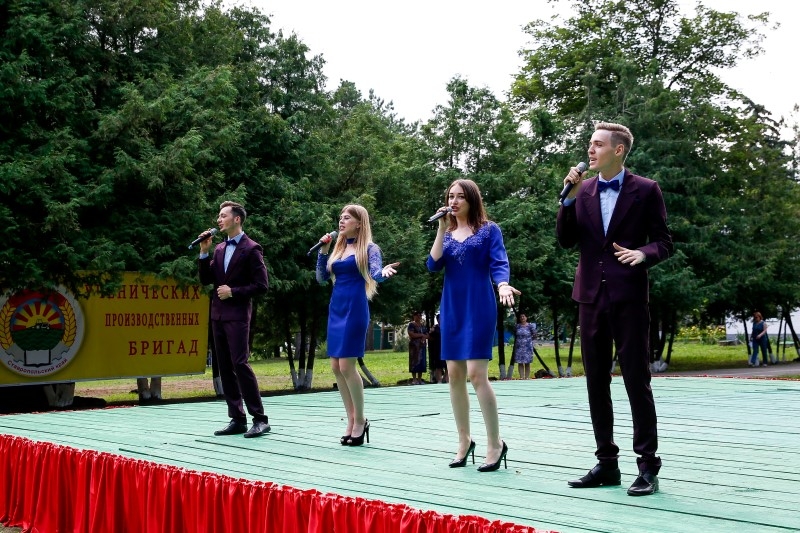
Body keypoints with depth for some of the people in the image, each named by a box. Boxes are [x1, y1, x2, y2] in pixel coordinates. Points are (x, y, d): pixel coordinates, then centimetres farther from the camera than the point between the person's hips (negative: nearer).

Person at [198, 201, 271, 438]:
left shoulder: (251, 249, -5)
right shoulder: (219, 249, 15)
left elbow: (262, 285, -9)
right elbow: (206, 280, 11)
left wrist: (233, 292, -13)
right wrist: (204, 252, 2)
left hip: (237, 315, -7)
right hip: (218, 314, 7)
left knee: (240, 364, -13)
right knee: (225, 367, 6)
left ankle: (260, 419, -7)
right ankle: (237, 419, 11)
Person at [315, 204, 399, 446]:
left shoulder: (369, 248, -2)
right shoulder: (338, 248, 16)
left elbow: (375, 274, -16)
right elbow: (322, 278, 15)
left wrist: (384, 272, -38)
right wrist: (323, 250, 7)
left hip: (355, 308, -7)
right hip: (335, 308, 7)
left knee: (347, 365, -10)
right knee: (336, 367, 5)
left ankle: (361, 420, 5)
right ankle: (351, 420, 15)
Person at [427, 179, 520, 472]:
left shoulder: (489, 229, 1)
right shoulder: (447, 233, 13)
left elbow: (499, 264, -9)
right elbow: (433, 265, 0)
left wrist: (503, 285, -30)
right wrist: (441, 229, -6)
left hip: (479, 307, -5)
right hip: (452, 309, 5)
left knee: (476, 374, -13)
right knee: (455, 375, 4)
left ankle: (495, 443, -5)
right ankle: (464, 440, 15)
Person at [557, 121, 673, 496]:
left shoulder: (646, 190, -1)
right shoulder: (583, 190, 9)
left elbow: (663, 242, 0)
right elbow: (566, 241, 5)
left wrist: (643, 253, -21)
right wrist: (569, 198, -6)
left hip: (629, 296, -5)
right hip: (591, 296, 5)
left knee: (637, 381, -3)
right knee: (596, 383, 8)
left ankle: (648, 466, 5)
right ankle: (606, 463, 17)